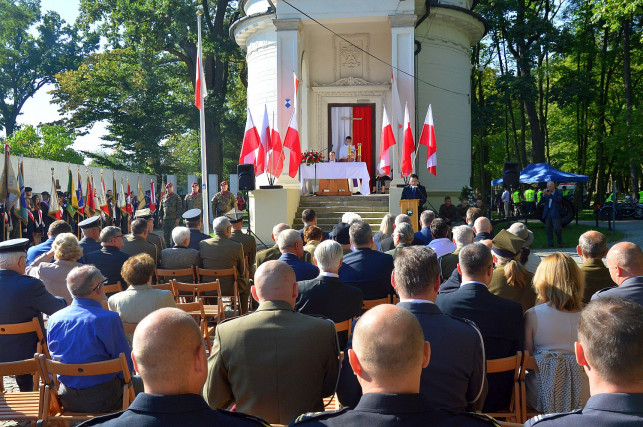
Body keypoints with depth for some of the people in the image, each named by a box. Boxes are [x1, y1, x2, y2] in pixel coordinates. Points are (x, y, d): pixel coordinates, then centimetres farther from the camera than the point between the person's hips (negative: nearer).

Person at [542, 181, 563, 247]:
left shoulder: (558, 192, 4)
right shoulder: (546, 193, 15)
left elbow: (559, 199, -14)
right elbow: (542, 201, 6)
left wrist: (550, 195, -19)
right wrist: (543, 194, -10)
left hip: (555, 213, -4)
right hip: (547, 213, 4)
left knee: (557, 228, -10)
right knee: (548, 229, 5)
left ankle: (560, 242, 10)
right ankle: (550, 244, 11)